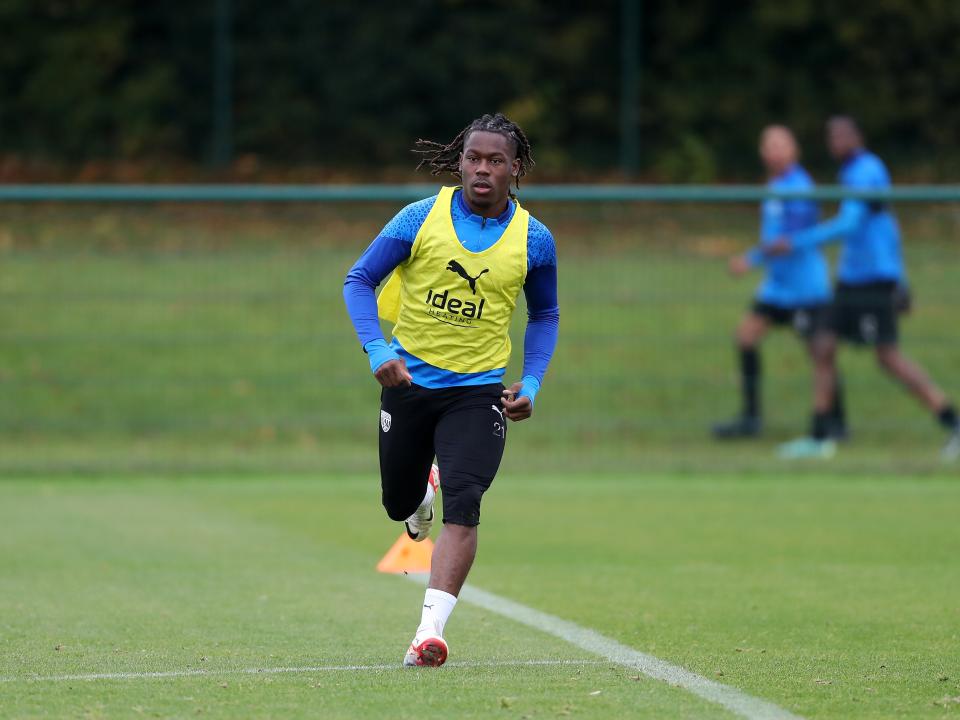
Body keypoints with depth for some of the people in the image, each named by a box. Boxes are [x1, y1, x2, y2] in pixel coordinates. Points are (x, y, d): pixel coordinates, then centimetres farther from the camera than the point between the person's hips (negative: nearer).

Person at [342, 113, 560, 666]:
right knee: (399, 503, 16)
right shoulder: (422, 219, -7)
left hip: (479, 391, -1)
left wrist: (532, 383, -1)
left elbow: (545, 315, 13)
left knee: (462, 508, -20)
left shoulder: (534, 240, -3)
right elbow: (360, 280, -1)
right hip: (408, 380, 1)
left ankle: (431, 631, -23)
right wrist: (378, 350, -15)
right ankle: (424, 494, 55)